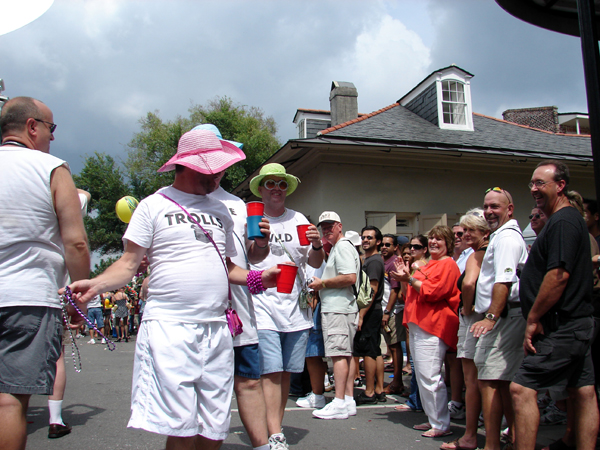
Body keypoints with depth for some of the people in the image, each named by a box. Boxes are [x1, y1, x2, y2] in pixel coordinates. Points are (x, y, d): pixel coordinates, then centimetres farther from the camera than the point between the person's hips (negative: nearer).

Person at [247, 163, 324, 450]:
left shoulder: (298, 219, 12)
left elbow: (315, 264, 14)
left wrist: (317, 246, -8)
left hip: (296, 310, 4)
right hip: (263, 308, -4)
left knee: (286, 374, 9)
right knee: (271, 373, -10)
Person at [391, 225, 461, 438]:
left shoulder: (448, 265, -7)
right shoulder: (429, 265, 23)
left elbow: (433, 292, -17)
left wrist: (410, 279, -12)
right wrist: (406, 276, 17)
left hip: (431, 327, -10)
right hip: (417, 324, 10)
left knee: (429, 376, -11)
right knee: (423, 376, 12)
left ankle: (441, 425, -3)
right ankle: (433, 419, 21)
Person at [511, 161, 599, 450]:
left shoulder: (563, 222, -15)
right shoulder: (566, 220, 18)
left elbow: (559, 275, -23)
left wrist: (533, 319, -18)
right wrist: (537, 318, 20)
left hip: (562, 328, -11)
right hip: (576, 323, 11)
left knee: (522, 388, -12)